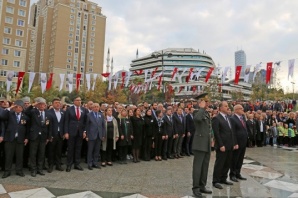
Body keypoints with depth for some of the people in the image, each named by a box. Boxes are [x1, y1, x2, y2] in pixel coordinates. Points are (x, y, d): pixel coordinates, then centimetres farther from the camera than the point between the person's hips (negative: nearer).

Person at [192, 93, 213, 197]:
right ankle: (195, 188, 10)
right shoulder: (197, 112, -11)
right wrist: (202, 108, -22)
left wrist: (211, 139, 18)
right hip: (200, 144, -8)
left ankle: (202, 186, 25)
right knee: (198, 166, -1)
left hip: (207, 144, 8)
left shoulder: (207, 113, 14)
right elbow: (198, 118, -37)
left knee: (205, 166, 14)